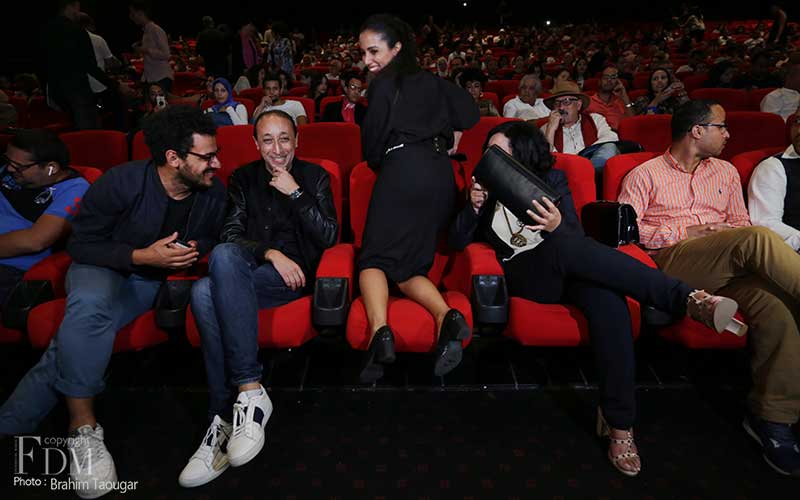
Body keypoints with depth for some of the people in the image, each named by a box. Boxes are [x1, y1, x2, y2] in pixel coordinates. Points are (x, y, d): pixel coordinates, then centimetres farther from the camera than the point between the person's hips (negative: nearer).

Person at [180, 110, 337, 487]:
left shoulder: (314, 176, 13)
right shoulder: (243, 179, 18)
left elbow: (329, 236, 1)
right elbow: (230, 236, 7)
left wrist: (295, 193, -6)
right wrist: (270, 253, -11)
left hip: (295, 275, -3)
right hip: (245, 275, 3)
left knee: (224, 257, -34)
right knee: (203, 292, -33)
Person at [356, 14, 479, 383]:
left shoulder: (384, 83, 5)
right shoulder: (432, 82, 22)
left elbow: (373, 142, 5)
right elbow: (469, 112, 20)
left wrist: (377, 163, 25)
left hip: (403, 171, -6)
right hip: (441, 176, 6)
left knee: (374, 258, -6)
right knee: (409, 266, 7)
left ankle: (380, 330, -32)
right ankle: (445, 316, -20)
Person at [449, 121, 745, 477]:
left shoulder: (551, 179, 14)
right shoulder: (486, 188, 16)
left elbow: (576, 233, 4)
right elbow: (457, 242, 8)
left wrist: (557, 227, -20)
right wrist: (473, 206, -10)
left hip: (569, 270, 1)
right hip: (523, 276, -1)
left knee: (608, 299, -35)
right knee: (567, 246, -36)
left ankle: (619, 423, -27)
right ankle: (687, 299, -38)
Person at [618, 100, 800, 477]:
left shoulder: (725, 172, 26)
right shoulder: (645, 175, 10)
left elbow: (742, 222, 23)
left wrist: (723, 231, -2)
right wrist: (681, 233, -8)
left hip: (731, 265, 5)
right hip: (672, 261, -5)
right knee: (757, 238, -31)